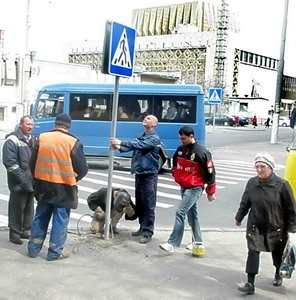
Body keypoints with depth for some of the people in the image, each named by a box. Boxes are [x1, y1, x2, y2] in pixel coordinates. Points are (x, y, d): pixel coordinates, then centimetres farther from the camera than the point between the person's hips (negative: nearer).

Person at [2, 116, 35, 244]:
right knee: (17, 209, 2)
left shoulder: (32, 139, 13)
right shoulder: (12, 140, -12)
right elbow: (10, 163, -18)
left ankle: (26, 231, 27)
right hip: (19, 183, -7)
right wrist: (23, 180, -20)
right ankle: (14, 233, 14)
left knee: (29, 208, 14)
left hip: (31, 182, 7)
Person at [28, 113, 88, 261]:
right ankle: (55, 252, 12)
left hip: (43, 185, 4)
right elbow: (82, 169, -9)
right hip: (63, 187, -4)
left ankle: (33, 248, 25)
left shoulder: (41, 138, 0)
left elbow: (33, 163, 7)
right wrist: (73, 179, 11)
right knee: (60, 219, 7)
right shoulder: (72, 142, -11)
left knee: (40, 217, 17)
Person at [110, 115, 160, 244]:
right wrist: (120, 147, -18)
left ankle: (148, 232, -1)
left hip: (149, 175, -8)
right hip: (139, 174, 8)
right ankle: (142, 228, 26)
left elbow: (139, 145, -24)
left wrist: (121, 143, -27)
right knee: (139, 203, 14)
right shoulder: (141, 136, 14)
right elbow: (133, 146, 1)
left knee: (148, 205, -5)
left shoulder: (154, 138, -11)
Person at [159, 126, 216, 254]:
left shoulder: (202, 152, -15)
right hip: (183, 187, 7)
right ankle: (198, 241, 28)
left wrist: (210, 192, -5)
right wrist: (176, 175, 10)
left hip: (195, 188, -7)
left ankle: (172, 243, -14)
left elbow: (210, 172, -10)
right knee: (192, 214, 15)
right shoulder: (180, 150, 5)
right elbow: (175, 164, 24)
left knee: (180, 212, -16)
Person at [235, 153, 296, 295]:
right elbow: (245, 203, 8)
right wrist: (239, 218, 16)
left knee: (278, 253, 19)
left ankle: (278, 274, 47)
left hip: (276, 227, -1)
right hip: (255, 226, 1)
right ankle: (250, 284, -2)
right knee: (253, 253, -7)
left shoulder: (281, 184, -14)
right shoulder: (252, 183, -5)